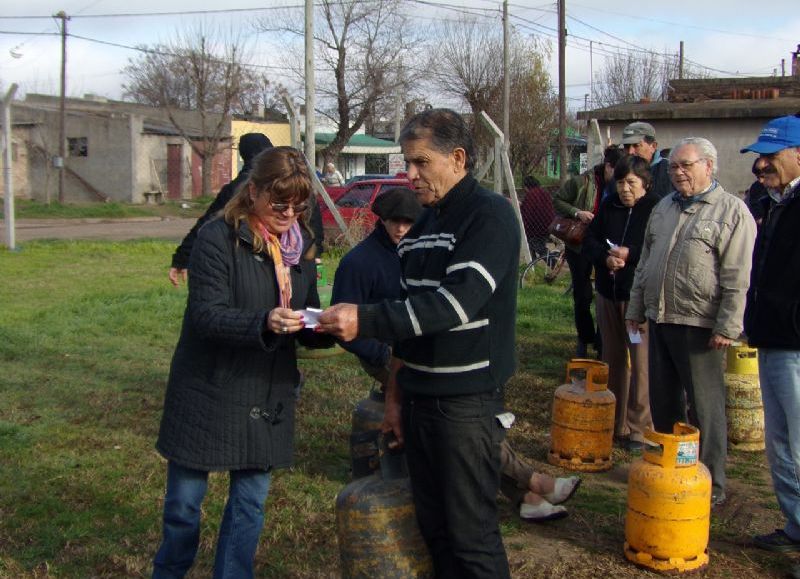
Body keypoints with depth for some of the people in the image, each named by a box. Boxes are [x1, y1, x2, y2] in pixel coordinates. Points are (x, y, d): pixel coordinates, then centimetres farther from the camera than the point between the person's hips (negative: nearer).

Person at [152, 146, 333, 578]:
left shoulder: (301, 247, 6)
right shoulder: (218, 239, -12)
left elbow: (305, 329, 9)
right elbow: (206, 314, -21)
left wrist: (326, 330, -14)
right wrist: (263, 324, -37)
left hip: (268, 398, 5)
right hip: (209, 395, -4)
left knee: (251, 502, 12)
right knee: (185, 501, 9)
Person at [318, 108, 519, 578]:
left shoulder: (490, 214, -11)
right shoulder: (424, 223, 15)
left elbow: (456, 303, -23)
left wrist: (365, 320, -27)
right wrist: (396, 392, 18)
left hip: (467, 400, -8)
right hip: (419, 396, 8)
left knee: (472, 536, -1)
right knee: (434, 527, 14)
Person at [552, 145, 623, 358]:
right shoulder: (582, 182, -15)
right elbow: (557, 201, -4)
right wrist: (577, 213, -19)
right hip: (580, 245, -1)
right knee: (582, 295, 7)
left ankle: (602, 340, 17)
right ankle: (585, 339, 24)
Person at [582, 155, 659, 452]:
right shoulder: (609, 206, 8)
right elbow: (590, 241, 9)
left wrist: (631, 255, -20)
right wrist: (606, 258, -10)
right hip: (608, 294, 6)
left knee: (641, 362, -7)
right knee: (613, 360, 15)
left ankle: (639, 428, 2)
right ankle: (614, 424, 27)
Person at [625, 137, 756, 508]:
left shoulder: (732, 212, -7)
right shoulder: (664, 208, 15)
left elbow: (738, 279, -13)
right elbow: (644, 264, 21)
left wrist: (727, 327, -17)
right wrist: (636, 309, 18)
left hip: (699, 327, -7)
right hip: (659, 322, 7)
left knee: (705, 408, 1)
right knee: (662, 403, 15)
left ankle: (711, 487, 13)